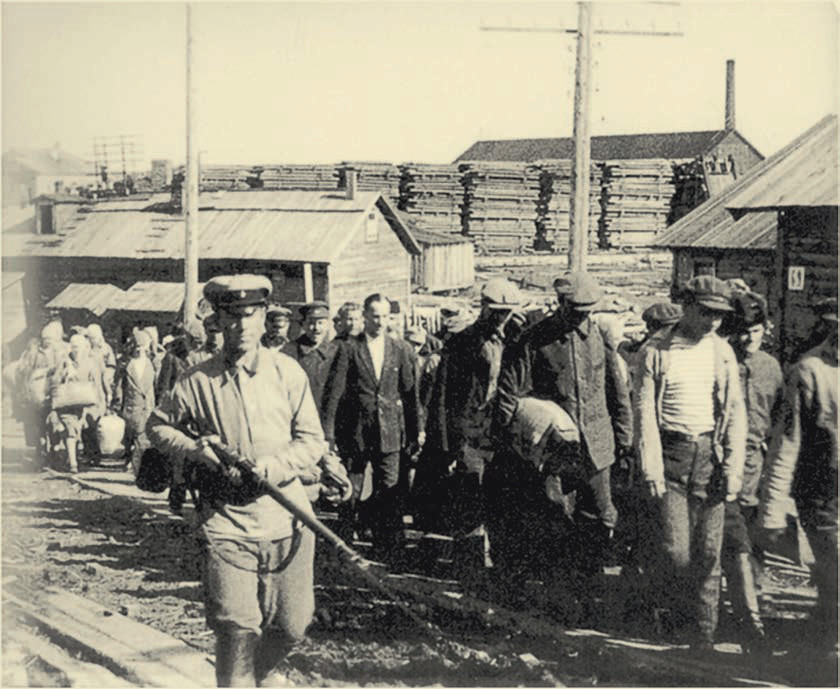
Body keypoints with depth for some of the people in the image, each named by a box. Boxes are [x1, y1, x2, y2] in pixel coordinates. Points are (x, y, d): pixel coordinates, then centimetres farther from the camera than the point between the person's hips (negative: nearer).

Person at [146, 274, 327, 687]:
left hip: (286, 517, 2)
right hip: (226, 520, -1)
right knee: (236, 628, -8)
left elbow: (312, 441, 1)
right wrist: (193, 448, -6)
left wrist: (270, 467, -15)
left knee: (293, 625, 9)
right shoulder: (198, 381, 0)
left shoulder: (288, 372, 1)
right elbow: (157, 425, 13)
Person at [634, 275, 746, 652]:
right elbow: (644, 411, -5)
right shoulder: (657, 351, -4)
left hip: (710, 454, 3)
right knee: (676, 550, -5)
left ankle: (704, 628, 16)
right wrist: (651, 469, -10)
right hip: (671, 454, -3)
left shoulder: (723, 352, 6)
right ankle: (664, 591, 27)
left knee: (708, 550, 3)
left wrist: (733, 468, -2)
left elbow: (735, 412, 6)